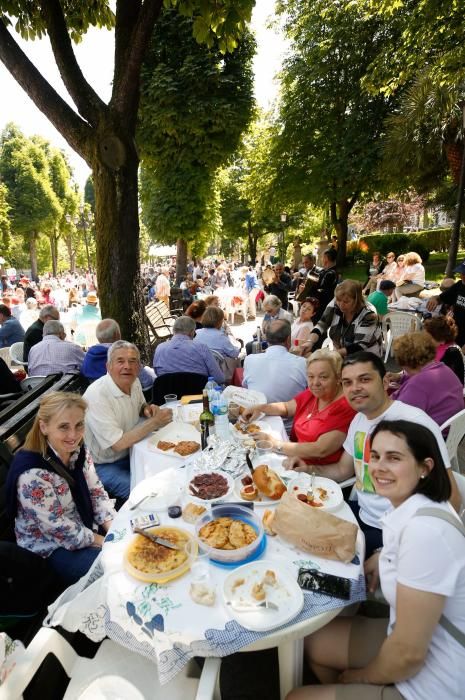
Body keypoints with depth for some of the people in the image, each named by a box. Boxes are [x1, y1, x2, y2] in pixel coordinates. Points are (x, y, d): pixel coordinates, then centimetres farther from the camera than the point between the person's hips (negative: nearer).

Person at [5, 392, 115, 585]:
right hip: (51, 547, -6)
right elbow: (60, 531, -25)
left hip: (86, 524, 7)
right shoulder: (32, 474, -32)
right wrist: (108, 542, -17)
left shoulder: (77, 450, -10)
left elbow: (96, 491, 0)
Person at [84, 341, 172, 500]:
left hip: (130, 452, 7)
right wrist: (154, 422, -26)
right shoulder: (97, 395, -27)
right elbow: (118, 444, -28)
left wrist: (147, 409, -4)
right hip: (104, 465, -7)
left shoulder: (134, 382, -3)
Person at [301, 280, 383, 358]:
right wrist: (310, 341, -25)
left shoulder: (368, 315, -21)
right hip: (342, 358, 4)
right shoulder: (335, 305, -10)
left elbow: (358, 347, -26)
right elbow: (321, 326, -5)